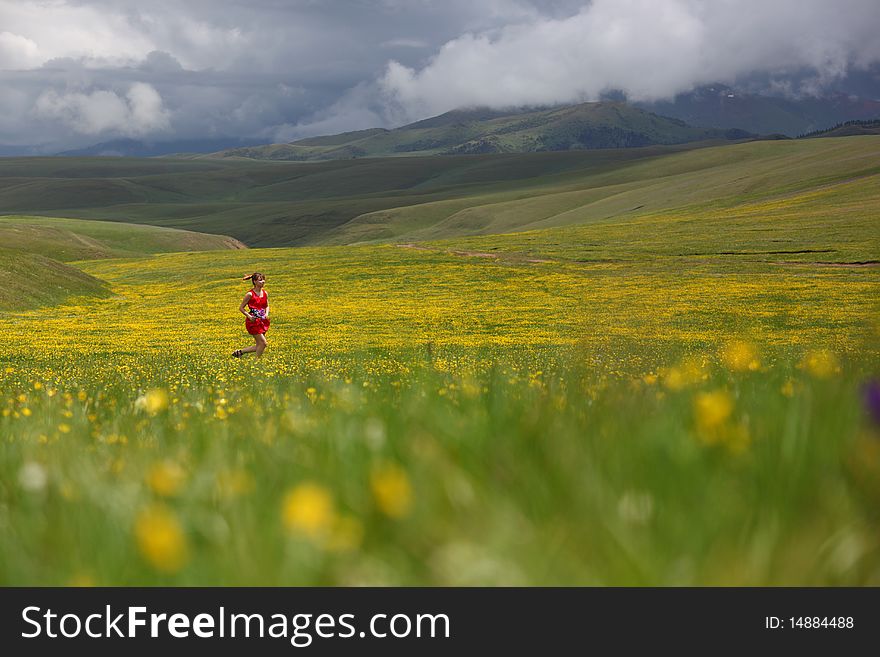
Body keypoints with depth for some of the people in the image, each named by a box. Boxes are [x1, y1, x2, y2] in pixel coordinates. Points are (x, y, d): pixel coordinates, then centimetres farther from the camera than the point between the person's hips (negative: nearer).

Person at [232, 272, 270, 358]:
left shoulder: (265, 293, 6)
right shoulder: (250, 294, -11)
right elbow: (241, 308, -6)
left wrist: (266, 314, -1)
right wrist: (249, 316, -19)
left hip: (262, 321, 7)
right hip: (253, 322, -7)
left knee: (259, 346, 7)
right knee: (263, 343, -10)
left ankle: (240, 352, 21)